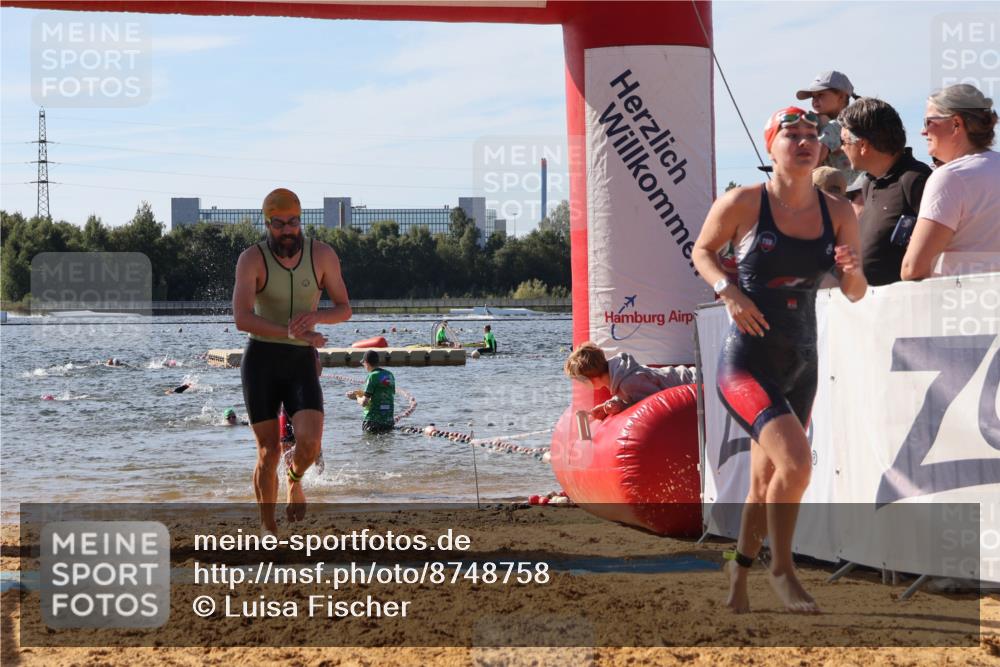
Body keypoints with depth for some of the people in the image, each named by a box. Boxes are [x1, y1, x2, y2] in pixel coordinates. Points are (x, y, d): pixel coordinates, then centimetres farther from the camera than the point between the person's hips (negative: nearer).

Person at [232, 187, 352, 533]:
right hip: (260, 361, -1)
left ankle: (295, 480, 18)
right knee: (269, 453, -1)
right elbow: (242, 319, -19)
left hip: (302, 364, 1)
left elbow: (344, 309, 3)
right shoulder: (252, 258, -9)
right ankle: (268, 528, 20)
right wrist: (292, 332, -30)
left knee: (310, 443, -19)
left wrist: (315, 316, -20)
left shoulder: (322, 254, -2)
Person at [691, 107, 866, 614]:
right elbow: (702, 251, 6)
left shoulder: (838, 213, 1)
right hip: (747, 363, -5)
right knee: (796, 462, -23)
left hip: (802, 366, 5)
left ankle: (739, 568, 39)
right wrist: (727, 290, -11)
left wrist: (852, 270, -15)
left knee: (767, 481, 17)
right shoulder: (743, 203, -10)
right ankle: (782, 570, -4)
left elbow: (855, 294, 7)